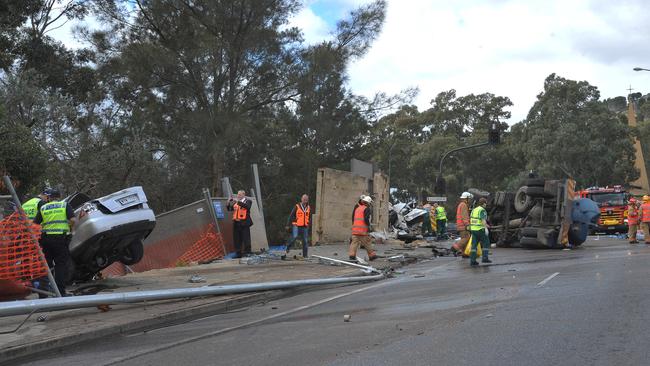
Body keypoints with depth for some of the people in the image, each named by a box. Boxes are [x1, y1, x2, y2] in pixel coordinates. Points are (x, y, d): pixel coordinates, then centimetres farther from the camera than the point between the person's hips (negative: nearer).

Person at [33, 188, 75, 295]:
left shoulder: (43, 208, 10)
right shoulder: (65, 205, 4)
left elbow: (35, 224, 3)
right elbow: (72, 220, -9)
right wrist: (70, 229, 7)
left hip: (46, 238, 2)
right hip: (61, 237, -2)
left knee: (46, 264, 14)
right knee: (61, 265, 2)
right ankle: (60, 292, -1)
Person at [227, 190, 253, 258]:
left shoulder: (248, 201, 3)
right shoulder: (235, 202, 17)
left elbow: (246, 206, -18)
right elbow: (229, 208, 12)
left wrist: (238, 202, -24)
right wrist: (228, 203, -5)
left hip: (244, 223, -5)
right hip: (236, 223, 5)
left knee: (245, 239, -3)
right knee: (237, 239, 6)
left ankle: (247, 253, 3)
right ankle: (239, 253, 13)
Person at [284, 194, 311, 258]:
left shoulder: (308, 208, 10)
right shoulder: (297, 207, -2)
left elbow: (310, 218, 21)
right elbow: (291, 216, -1)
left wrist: (309, 224, 8)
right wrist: (288, 225, -4)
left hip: (305, 227, 4)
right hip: (297, 225, -4)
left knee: (305, 241, 4)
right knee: (294, 236, -25)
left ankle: (305, 255, 13)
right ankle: (288, 247, -3)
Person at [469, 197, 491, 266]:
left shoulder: (474, 210, 13)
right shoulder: (482, 210, -10)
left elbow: (471, 220, 21)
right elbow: (483, 219, -25)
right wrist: (486, 228, -34)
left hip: (473, 229, 7)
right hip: (480, 230, -7)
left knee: (474, 245, 5)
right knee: (486, 243, 8)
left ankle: (472, 261, 0)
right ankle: (485, 258, 3)